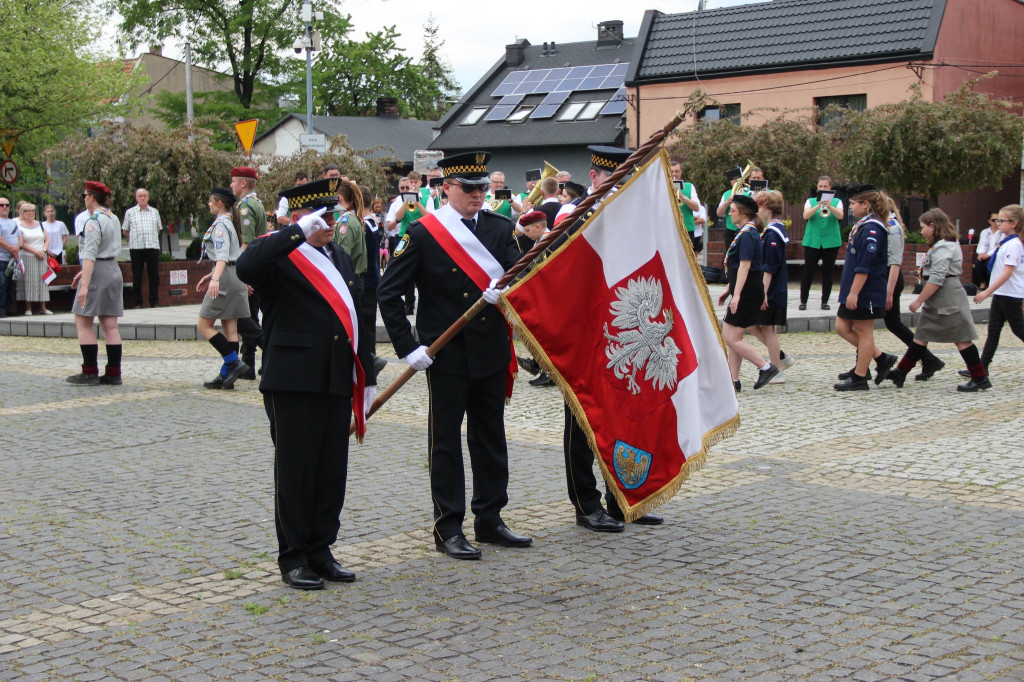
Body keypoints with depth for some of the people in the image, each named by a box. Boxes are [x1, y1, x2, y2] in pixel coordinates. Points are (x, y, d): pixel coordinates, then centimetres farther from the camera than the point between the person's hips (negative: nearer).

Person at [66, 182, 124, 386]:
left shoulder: (94, 220, -14)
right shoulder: (113, 219, 13)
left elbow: (90, 254, -22)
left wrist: (84, 284, -26)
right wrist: (85, 272, 25)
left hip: (97, 271, -8)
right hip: (114, 270, 8)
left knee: (83, 322, 0)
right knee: (110, 325, 7)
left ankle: (90, 373, -1)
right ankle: (113, 373, 6)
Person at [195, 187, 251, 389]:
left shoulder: (220, 225, -12)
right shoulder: (230, 223, 17)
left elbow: (222, 255, -26)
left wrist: (215, 279, -38)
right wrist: (211, 275, 30)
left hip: (226, 277, -9)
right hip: (236, 276, 10)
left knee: (204, 325, -3)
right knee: (230, 329, 7)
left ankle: (235, 363, -10)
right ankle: (227, 374, 8)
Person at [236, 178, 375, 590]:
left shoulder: (340, 257, 19)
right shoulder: (277, 253, -4)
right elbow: (246, 268, -29)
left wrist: (366, 375, 20)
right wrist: (300, 232, -27)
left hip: (337, 382, 7)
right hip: (293, 382, -7)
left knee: (332, 472, 9)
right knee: (295, 471, 0)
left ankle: (320, 551, 20)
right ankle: (293, 559, 9)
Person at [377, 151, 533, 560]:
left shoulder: (499, 228, 6)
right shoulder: (423, 233, -6)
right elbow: (388, 293, -6)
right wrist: (408, 347, -11)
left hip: (492, 352, 5)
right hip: (446, 356, -4)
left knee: (491, 438, 12)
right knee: (445, 441, 3)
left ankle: (490, 520, 24)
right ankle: (448, 529, 11)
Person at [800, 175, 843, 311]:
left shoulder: (837, 202, 8)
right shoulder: (810, 201, 9)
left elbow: (840, 216, -11)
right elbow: (805, 216, -9)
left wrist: (830, 207, -28)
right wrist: (818, 205, -24)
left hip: (831, 242, 1)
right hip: (812, 241, -1)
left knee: (828, 273, 4)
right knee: (808, 272, -3)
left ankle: (825, 302, 11)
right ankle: (803, 301, 6)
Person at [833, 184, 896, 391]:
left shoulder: (872, 229, -18)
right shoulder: (863, 225, 13)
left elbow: (865, 266, -23)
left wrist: (854, 292, -23)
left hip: (866, 292, -10)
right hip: (856, 291, 10)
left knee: (863, 333, -1)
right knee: (842, 327, 12)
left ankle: (859, 378, 7)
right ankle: (882, 359, 18)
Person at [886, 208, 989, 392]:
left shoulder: (942, 247, -16)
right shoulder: (949, 244, 16)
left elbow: (937, 278, -22)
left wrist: (919, 300, -19)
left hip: (947, 299, -11)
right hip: (939, 301, 11)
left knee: (960, 338, -6)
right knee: (922, 336, 11)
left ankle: (980, 378, -1)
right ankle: (901, 372, 14)